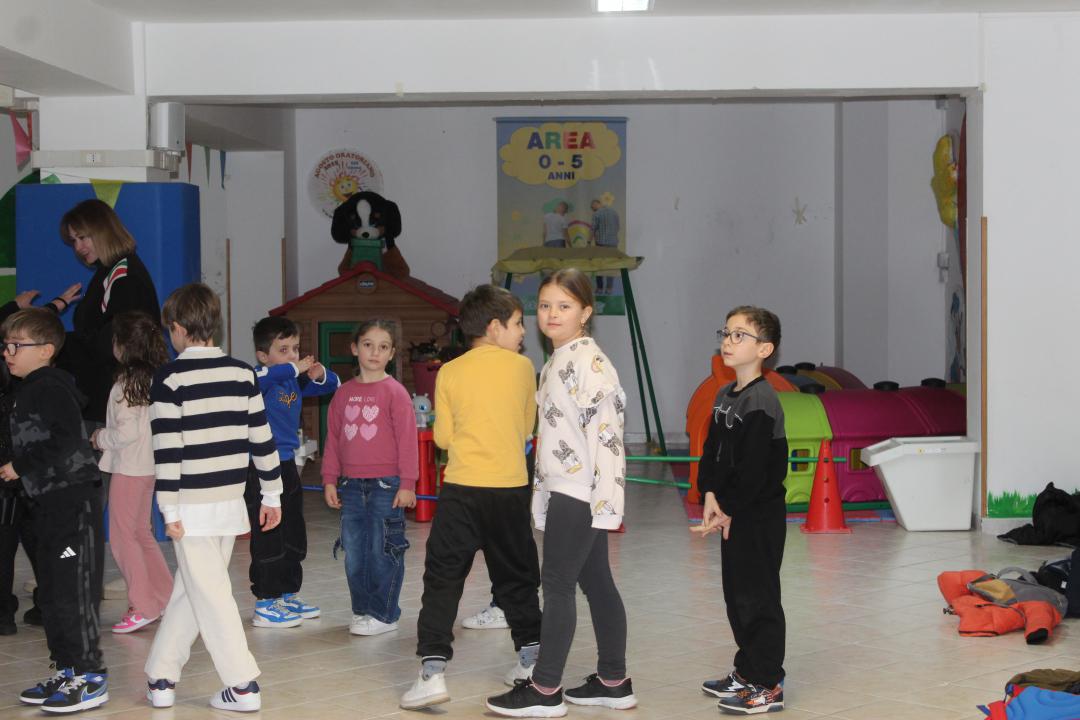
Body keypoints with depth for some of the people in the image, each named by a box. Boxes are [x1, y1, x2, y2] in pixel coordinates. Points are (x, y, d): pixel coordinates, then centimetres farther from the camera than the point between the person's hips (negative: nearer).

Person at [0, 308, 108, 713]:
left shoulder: (51, 388, -14)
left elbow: (65, 443, -24)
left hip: (74, 500, -10)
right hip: (49, 502, 10)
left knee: (73, 592, -7)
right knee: (51, 593, 14)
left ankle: (90, 679, -1)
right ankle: (67, 671, 24)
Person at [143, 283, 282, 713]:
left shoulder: (169, 379, -10)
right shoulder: (243, 374, 5)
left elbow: (167, 449, -13)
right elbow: (262, 439, 7)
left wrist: (169, 510, -9)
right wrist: (272, 495, 14)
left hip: (192, 504, -5)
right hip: (231, 499, 6)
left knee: (210, 595, 0)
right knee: (188, 590, 16)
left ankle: (243, 686, -1)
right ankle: (162, 678, 23)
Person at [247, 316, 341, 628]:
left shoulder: (295, 381, 9)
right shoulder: (261, 378, -14)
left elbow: (332, 385, 18)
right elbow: (258, 377, -38)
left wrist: (319, 375, -4)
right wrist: (295, 368, -34)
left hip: (286, 465, 9)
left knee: (294, 537, 16)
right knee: (268, 538, -5)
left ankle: (288, 595, 29)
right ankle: (265, 605, 2)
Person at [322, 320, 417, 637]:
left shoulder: (395, 392, -5)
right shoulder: (344, 393, 10)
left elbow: (407, 440, -7)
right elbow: (333, 439, 14)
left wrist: (407, 483, -9)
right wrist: (330, 480, 10)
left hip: (386, 485, -5)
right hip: (351, 485, 5)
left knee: (382, 551, -1)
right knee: (353, 552, 9)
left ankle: (384, 615, 8)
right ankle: (362, 610, 21)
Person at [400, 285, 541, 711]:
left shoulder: (450, 372, 0)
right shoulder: (523, 368, 2)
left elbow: (443, 437, 2)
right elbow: (526, 428, 12)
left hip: (462, 489, -1)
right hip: (511, 489, 1)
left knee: (442, 580, 0)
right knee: (516, 577, 18)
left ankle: (433, 671, -10)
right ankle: (531, 657, 29)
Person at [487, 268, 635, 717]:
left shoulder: (587, 359, -14)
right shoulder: (558, 361, 16)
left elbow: (607, 424, -20)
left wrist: (603, 494, -23)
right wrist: (544, 490, 20)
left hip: (579, 490, -10)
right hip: (566, 490, 10)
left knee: (558, 582, -6)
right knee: (596, 582, 12)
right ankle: (613, 682, 19)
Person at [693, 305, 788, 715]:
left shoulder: (761, 402, -18)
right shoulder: (725, 396, 11)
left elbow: (753, 468, -21)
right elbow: (712, 451, 11)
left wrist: (728, 509, -14)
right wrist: (710, 495, -3)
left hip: (760, 517, -9)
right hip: (732, 514, 9)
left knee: (758, 597, -3)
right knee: (737, 595, 17)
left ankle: (768, 685, 4)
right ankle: (747, 671, 29)